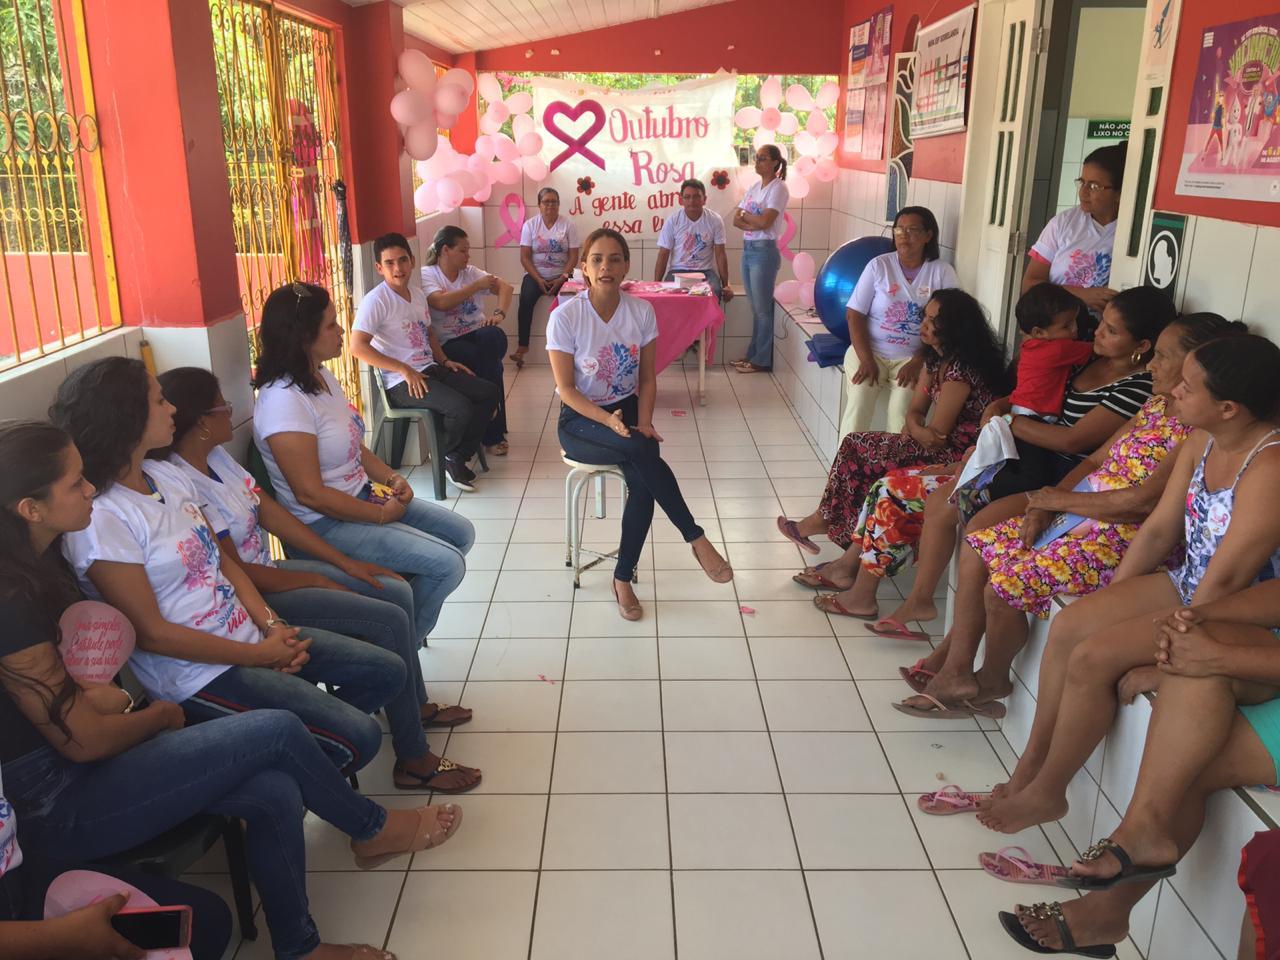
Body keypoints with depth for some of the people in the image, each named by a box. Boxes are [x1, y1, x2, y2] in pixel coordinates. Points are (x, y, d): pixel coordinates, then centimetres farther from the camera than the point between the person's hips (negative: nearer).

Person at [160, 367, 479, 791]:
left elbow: (271, 511, 7)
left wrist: (344, 562, 4)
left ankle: (416, 704, 25)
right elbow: (235, 574, -22)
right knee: (389, 620, -14)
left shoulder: (216, 456, 2)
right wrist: (315, 581, -9)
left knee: (398, 592, 6)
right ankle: (414, 761, -2)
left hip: (267, 571, 9)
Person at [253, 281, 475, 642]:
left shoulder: (323, 378, 6)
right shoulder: (284, 401, -24)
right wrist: (381, 515, -17)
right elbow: (310, 494, -25)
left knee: (461, 533, 10)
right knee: (447, 565, -15)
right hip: (325, 525, -10)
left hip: (362, 497, 10)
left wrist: (391, 477, -3)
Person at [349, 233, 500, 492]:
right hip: (401, 383, -9)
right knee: (462, 408, -27)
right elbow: (358, 347, -20)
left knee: (490, 393, -1)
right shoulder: (376, 300, -12)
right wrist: (405, 370, -21)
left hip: (430, 370, 9)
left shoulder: (417, 294, 13)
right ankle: (445, 458, 3)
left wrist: (444, 360, 10)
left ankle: (459, 457, 8)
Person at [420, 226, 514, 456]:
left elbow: (505, 286, 10)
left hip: (479, 333, 4)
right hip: (450, 343, -4)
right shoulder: (426, 275, 3)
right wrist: (476, 286, -10)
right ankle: (493, 433, -18)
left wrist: (499, 313, -10)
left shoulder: (470, 272, 18)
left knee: (492, 337, -33)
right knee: (488, 363, -34)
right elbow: (441, 302, -17)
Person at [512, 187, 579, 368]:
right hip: (536, 275, 0)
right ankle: (522, 345, -27)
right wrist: (538, 279, -14)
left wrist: (562, 278, -16)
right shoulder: (530, 225, 2)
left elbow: (573, 256, -3)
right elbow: (525, 257, -2)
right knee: (526, 299, -30)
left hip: (561, 276, 0)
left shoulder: (568, 225, 0)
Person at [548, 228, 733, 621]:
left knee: (642, 481, -26)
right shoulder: (564, 317, -13)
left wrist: (643, 422, -14)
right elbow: (566, 389, -12)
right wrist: (609, 421, -26)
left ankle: (623, 579, -8)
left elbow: (647, 379, 2)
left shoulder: (642, 312, -4)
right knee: (641, 450, -33)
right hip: (580, 420, -3)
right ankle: (696, 539, -20)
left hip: (627, 411, 3)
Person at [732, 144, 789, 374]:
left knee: (763, 308, -1)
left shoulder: (778, 187, -9)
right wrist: (754, 224, -12)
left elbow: (765, 221, -20)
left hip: (764, 251, -8)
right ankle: (753, 355, 20)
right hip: (747, 250, 8)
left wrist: (745, 214, -3)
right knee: (755, 308, 13)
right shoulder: (754, 187, 14)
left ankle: (762, 360, 6)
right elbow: (736, 220, 7)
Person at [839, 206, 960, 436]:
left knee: (901, 410, -25)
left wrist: (917, 363, -13)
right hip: (870, 351, 0)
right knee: (858, 402, -25)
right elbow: (855, 315, -2)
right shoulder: (878, 265, 1)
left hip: (912, 358, 0)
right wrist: (866, 360, -14)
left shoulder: (942, 272, 1)